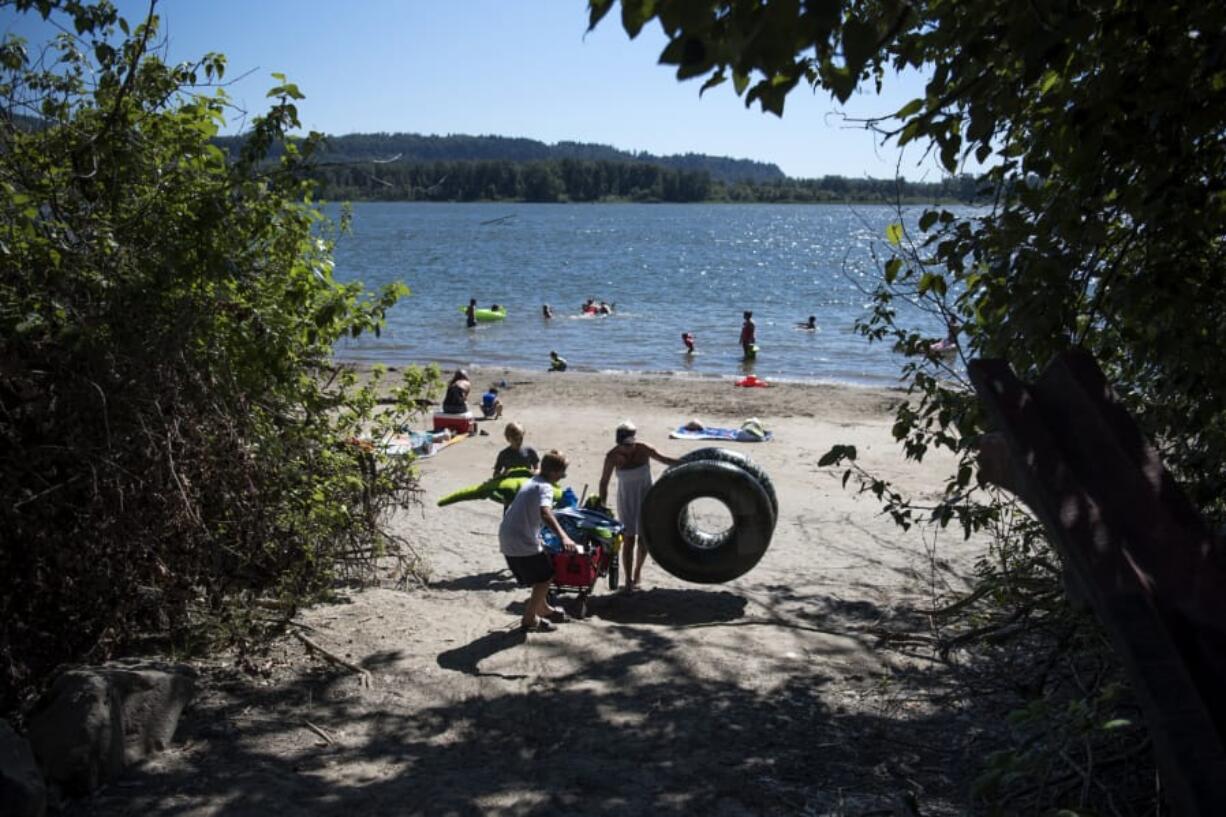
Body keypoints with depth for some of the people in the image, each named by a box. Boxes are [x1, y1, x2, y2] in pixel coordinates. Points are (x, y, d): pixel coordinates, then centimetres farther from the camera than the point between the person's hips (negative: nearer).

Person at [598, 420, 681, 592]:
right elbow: (604, 482, -10)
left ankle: (638, 570, 35)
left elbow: (664, 459, -1)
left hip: (646, 497, 2)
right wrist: (601, 505, -11)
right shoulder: (613, 456, -19)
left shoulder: (644, 449, -17)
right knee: (629, 539, -2)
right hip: (626, 500, -2)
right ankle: (628, 579, 11)